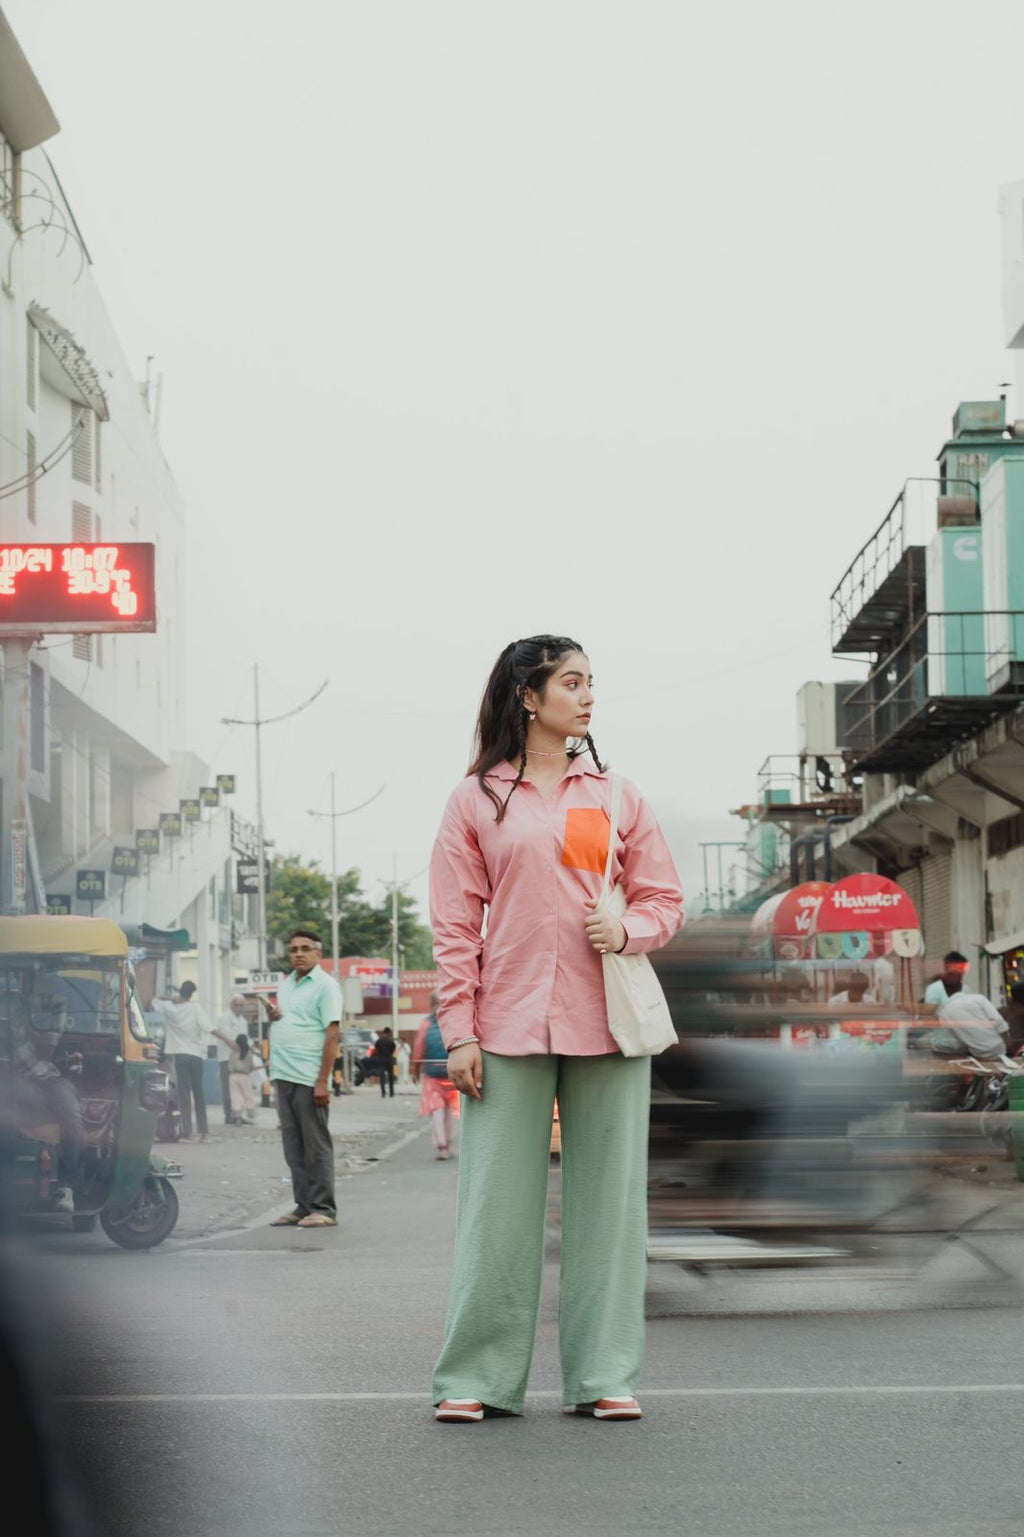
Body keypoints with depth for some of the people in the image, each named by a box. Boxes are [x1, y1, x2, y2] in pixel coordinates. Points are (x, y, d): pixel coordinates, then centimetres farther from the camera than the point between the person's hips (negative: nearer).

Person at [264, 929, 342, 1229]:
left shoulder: (325, 985, -5)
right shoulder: (287, 984, 18)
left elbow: (332, 1034, -11)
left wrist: (323, 1081, -18)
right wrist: (272, 1015, 5)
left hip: (309, 1078, -8)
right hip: (283, 1077, 8)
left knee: (316, 1145, -4)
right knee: (293, 1146, 9)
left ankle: (323, 1209, -2)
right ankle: (303, 1207, 14)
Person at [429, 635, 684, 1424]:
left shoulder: (618, 795, 12)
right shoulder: (477, 800, 6)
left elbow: (665, 900, 13)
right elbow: (456, 924, 3)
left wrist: (628, 930, -9)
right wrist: (459, 1030, -5)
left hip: (606, 1025, 2)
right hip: (508, 1025, -2)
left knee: (607, 1198, 3)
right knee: (499, 1203, -2)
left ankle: (605, 1376, 9)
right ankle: (478, 1377, 5)